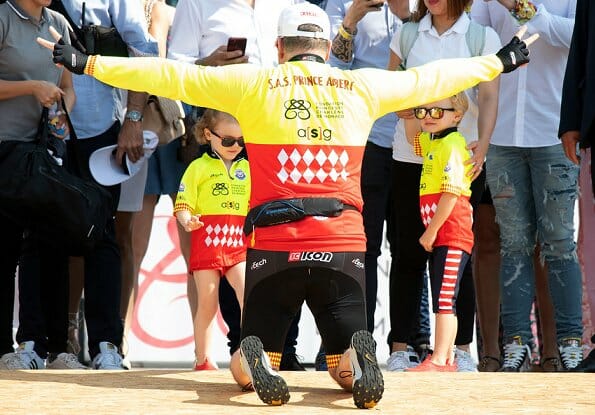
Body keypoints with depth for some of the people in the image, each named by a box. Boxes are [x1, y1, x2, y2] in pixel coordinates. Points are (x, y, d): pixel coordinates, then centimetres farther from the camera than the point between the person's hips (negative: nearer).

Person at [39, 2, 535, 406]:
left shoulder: (254, 83, 5)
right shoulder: (363, 86, 10)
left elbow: (172, 76, 6)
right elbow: (431, 80, 22)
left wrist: (89, 64, 14)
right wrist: (502, 62, 38)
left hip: (273, 245, -1)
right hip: (343, 246, 1)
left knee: (246, 368, 13)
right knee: (346, 369, 10)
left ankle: (257, 363, -26)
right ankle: (359, 357, -28)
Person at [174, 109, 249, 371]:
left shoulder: (247, 169, 14)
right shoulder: (199, 167, 2)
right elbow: (183, 205, -3)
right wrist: (187, 221, -22)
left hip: (238, 245, 3)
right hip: (206, 244, -3)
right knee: (207, 303, 1)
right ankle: (202, 359, 10)